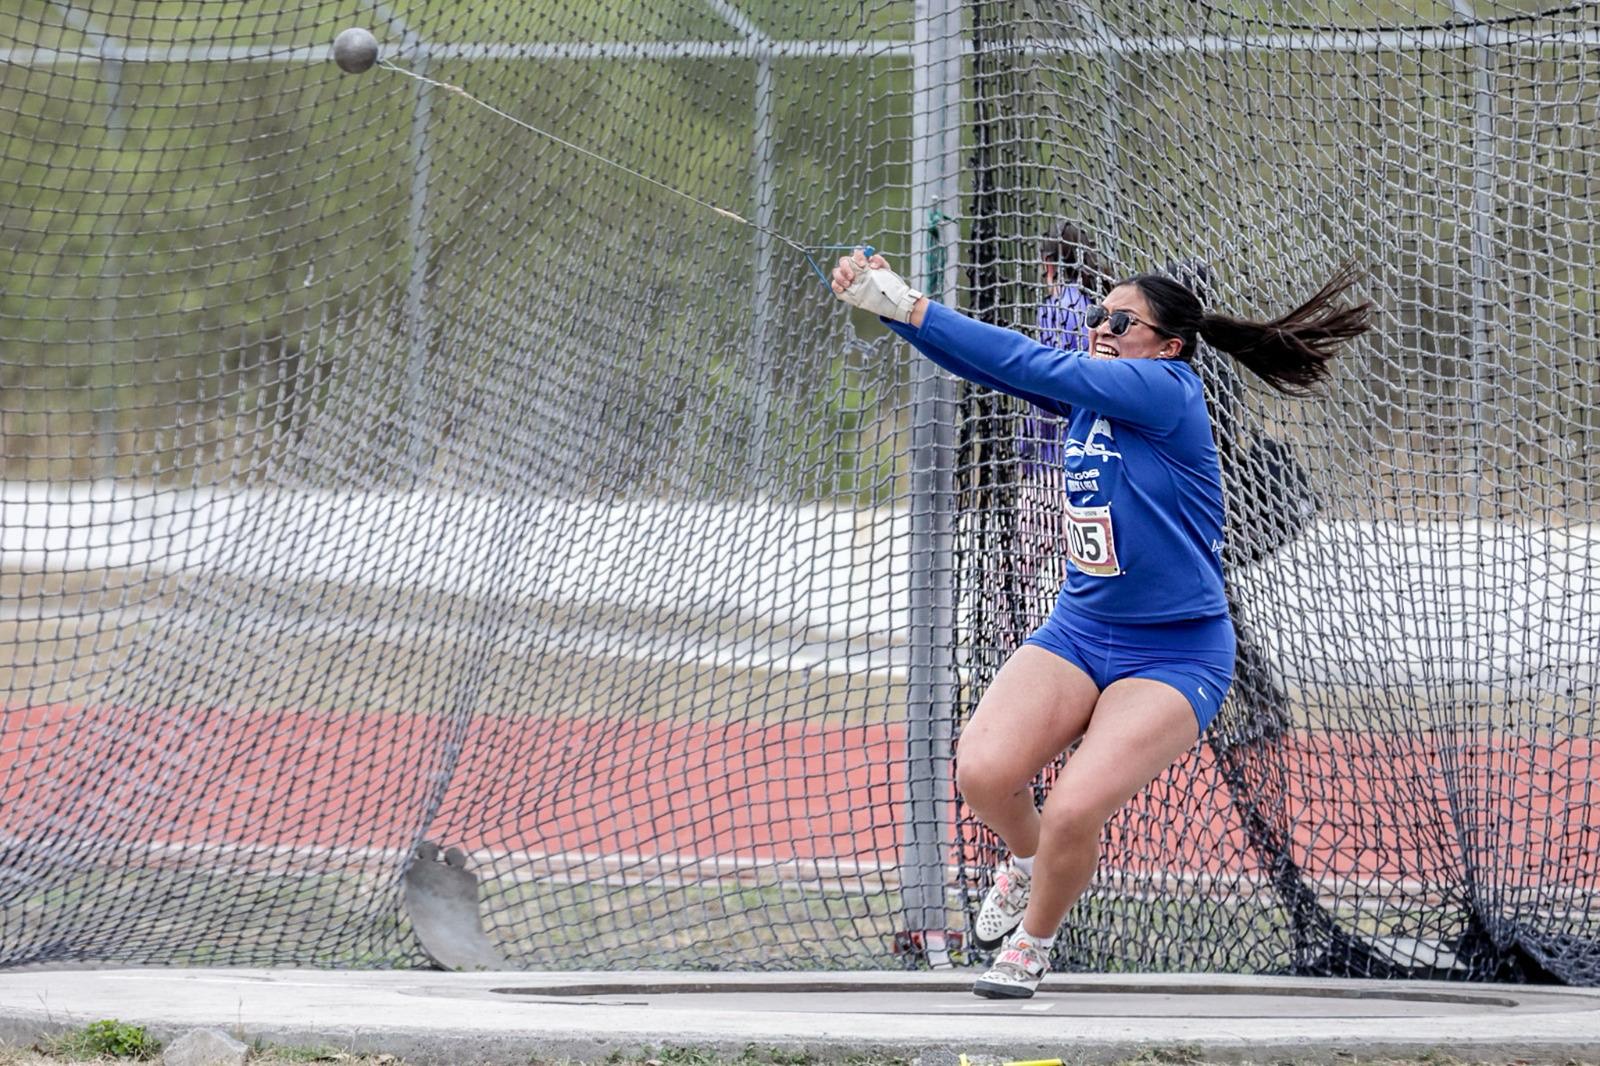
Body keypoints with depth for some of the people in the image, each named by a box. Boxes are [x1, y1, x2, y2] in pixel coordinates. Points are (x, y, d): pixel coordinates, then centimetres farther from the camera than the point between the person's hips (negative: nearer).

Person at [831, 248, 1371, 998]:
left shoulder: (1167, 392, -16)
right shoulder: (1084, 390, 5)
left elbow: (1033, 366, -22)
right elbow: (987, 365, -4)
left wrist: (909, 308, -22)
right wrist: (886, 305, -21)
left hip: (1174, 654, -6)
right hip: (1079, 632, 6)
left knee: (1073, 812, -22)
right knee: (982, 773, -17)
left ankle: (1032, 942, 9)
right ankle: (1028, 858, 19)